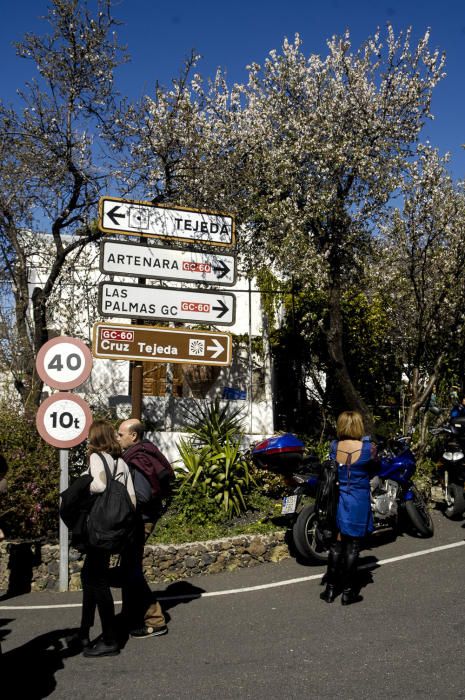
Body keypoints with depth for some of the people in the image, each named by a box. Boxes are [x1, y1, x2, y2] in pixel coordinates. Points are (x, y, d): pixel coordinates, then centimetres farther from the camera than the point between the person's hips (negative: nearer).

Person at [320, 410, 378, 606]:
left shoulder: (334, 446, -5)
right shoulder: (368, 448, -12)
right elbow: (371, 472, 3)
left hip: (337, 500, 3)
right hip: (358, 502, -3)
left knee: (336, 545, 13)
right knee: (352, 547, 7)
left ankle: (330, 589, 20)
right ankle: (348, 592, 15)